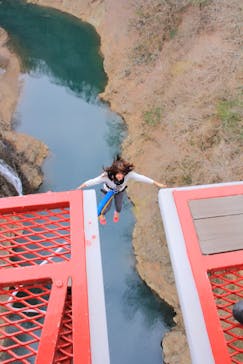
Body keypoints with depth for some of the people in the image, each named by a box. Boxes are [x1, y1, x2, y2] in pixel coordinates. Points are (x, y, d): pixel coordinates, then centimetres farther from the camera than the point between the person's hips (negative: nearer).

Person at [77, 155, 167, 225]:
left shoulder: (128, 173, -42)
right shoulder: (107, 175, -47)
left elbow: (141, 178, -34)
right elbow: (93, 181, -40)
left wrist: (157, 184, -28)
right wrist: (80, 187, -38)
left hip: (120, 190, 2)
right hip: (109, 191, -2)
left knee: (119, 204, 27)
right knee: (108, 206, 20)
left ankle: (117, 212, 68)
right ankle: (101, 215, 60)